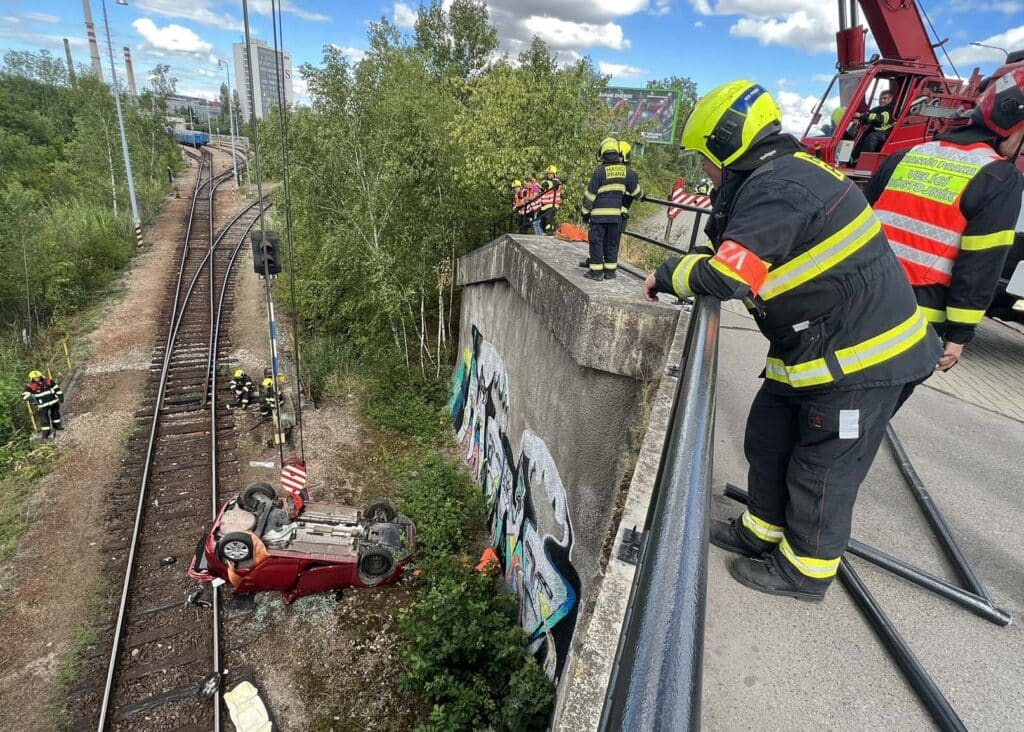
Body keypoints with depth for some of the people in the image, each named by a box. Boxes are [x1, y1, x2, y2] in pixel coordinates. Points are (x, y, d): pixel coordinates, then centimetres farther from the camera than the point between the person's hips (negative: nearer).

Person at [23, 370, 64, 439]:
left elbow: (56, 387, 7)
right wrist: (31, 399, -33)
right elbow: (25, 395, -15)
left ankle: (57, 424, 40)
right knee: (44, 418, -5)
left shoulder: (48, 381, -4)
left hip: (53, 402, 3)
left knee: (55, 414, 20)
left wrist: (60, 395, 5)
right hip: (42, 405, -3)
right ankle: (45, 431, 4)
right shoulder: (30, 386, -11)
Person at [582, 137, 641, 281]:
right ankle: (610, 271, 15)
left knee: (596, 241, 3)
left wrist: (585, 212, 3)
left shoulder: (600, 170, -8)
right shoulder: (627, 171, 3)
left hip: (599, 213, -3)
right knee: (612, 242, 12)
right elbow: (635, 192, 13)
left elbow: (590, 194, -6)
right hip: (616, 214, 3)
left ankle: (596, 271, 3)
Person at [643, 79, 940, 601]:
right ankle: (763, 530, 36)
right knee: (768, 437, 17)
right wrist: (683, 268, -1)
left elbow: (728, 276, -31)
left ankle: (805, 571, 25)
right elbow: (742, 254, 12)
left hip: (859, 355, -10)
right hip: (811, 347, 10)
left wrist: (669, 275, -15)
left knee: (823, 467, 5)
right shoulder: (785, 173, 10)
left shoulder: (777, 186, -23)